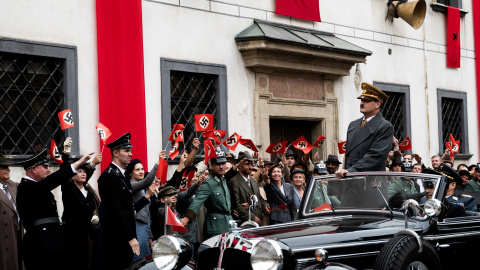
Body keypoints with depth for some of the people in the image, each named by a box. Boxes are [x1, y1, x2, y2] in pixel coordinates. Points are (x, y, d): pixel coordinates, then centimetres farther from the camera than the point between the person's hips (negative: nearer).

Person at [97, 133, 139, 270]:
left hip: (126, 237, 9)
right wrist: (131, 237, -20)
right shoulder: (108, 176, -12)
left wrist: (132, 236, 14)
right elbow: (115, 210, -19)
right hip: (116, 237, -9)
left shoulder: (123, 176, 18)